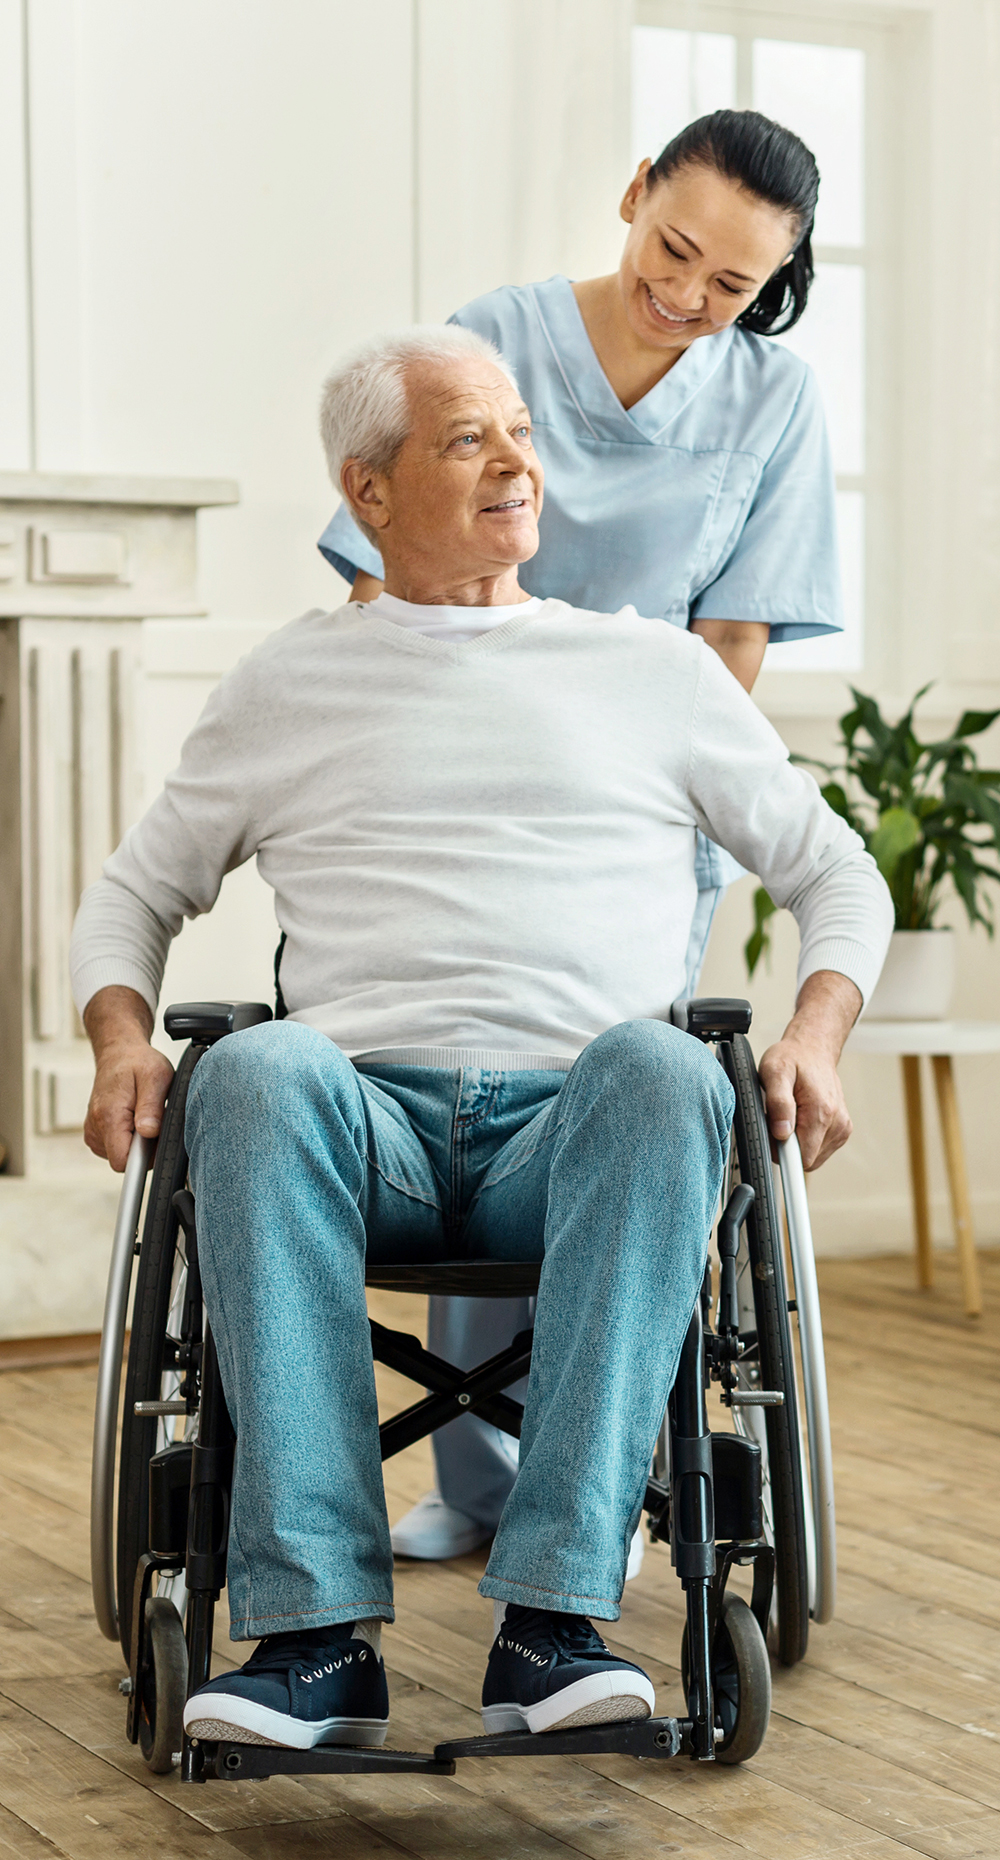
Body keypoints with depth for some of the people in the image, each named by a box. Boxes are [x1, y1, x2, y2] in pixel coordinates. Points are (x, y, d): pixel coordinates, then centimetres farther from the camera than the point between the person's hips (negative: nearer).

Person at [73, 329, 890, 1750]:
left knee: (662, 1064, -37)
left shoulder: (657, 669, 20)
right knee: (255, 1073, -36)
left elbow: (837, 873, 22)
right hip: (369, 1124, 0)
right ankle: (317, 1631, -38)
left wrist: (816, 1035, 1)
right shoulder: (289, 686, 21)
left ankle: (553, 1619, -40)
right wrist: (123, 1038, 4)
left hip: (577, 1128, 0)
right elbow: (137, 890, 26)